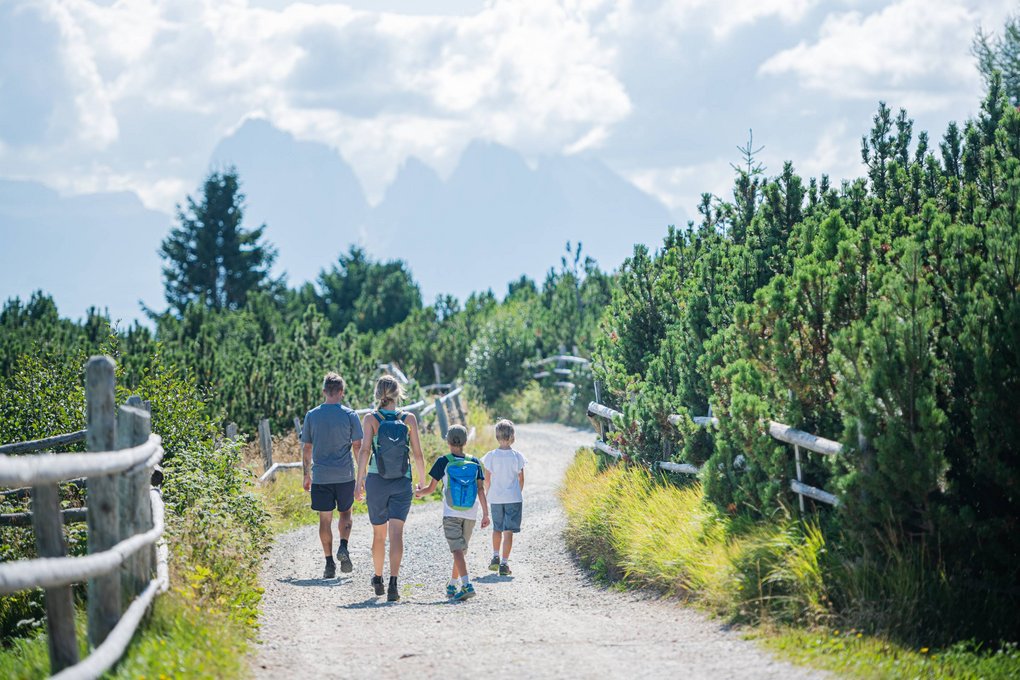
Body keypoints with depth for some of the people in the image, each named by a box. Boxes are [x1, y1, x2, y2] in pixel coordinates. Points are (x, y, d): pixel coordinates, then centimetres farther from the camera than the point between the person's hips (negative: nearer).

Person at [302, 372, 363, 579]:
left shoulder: (312, 416, 2)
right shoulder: (349, 415, -3)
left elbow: (306, 448, 6)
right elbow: (358, 446, -3)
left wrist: (307, 475, 15)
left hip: (320, 476, 1)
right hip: (345, 475, 0)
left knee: (325, 518, 6)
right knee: (345, 513, 17)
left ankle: (329, 563, 4)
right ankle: (343, 548, -6)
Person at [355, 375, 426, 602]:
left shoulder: (371, 419, -4)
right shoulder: (409, 419, -1)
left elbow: (364, 450, -13)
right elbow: (418, 454, 0)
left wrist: (359, 481, -12)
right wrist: (423, 482, 11)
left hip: (376, 481, 0)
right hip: (402, 482, 0)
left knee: (379, 534, 16)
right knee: (396, 532, -7)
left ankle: (378, 579, 33)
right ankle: (393, 583, -23)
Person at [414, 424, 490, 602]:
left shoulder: (443, 462, -3)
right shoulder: (474, 462, 4)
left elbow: (431, 488, 1)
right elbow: (481, 489, 0)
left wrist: (418, 493, 22)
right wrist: (485, 514, 2)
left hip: (451, 514, -3)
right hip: (470, 514, 3)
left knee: (457, 550, -12)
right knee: (461, 550, 16)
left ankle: (466, 585, -29)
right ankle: (453, 586, 25)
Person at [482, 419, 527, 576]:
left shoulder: (491, 456, -5)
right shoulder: (517, 456, -6)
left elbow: (487, 479, -1)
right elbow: (521, 479, 1)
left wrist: (487, 493, 16)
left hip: (495, 498, 2)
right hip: (513, 498, -2)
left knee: (497, 528, 22)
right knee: (508, 531, -1)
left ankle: (495, 557, 22)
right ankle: (504, 564, -5)